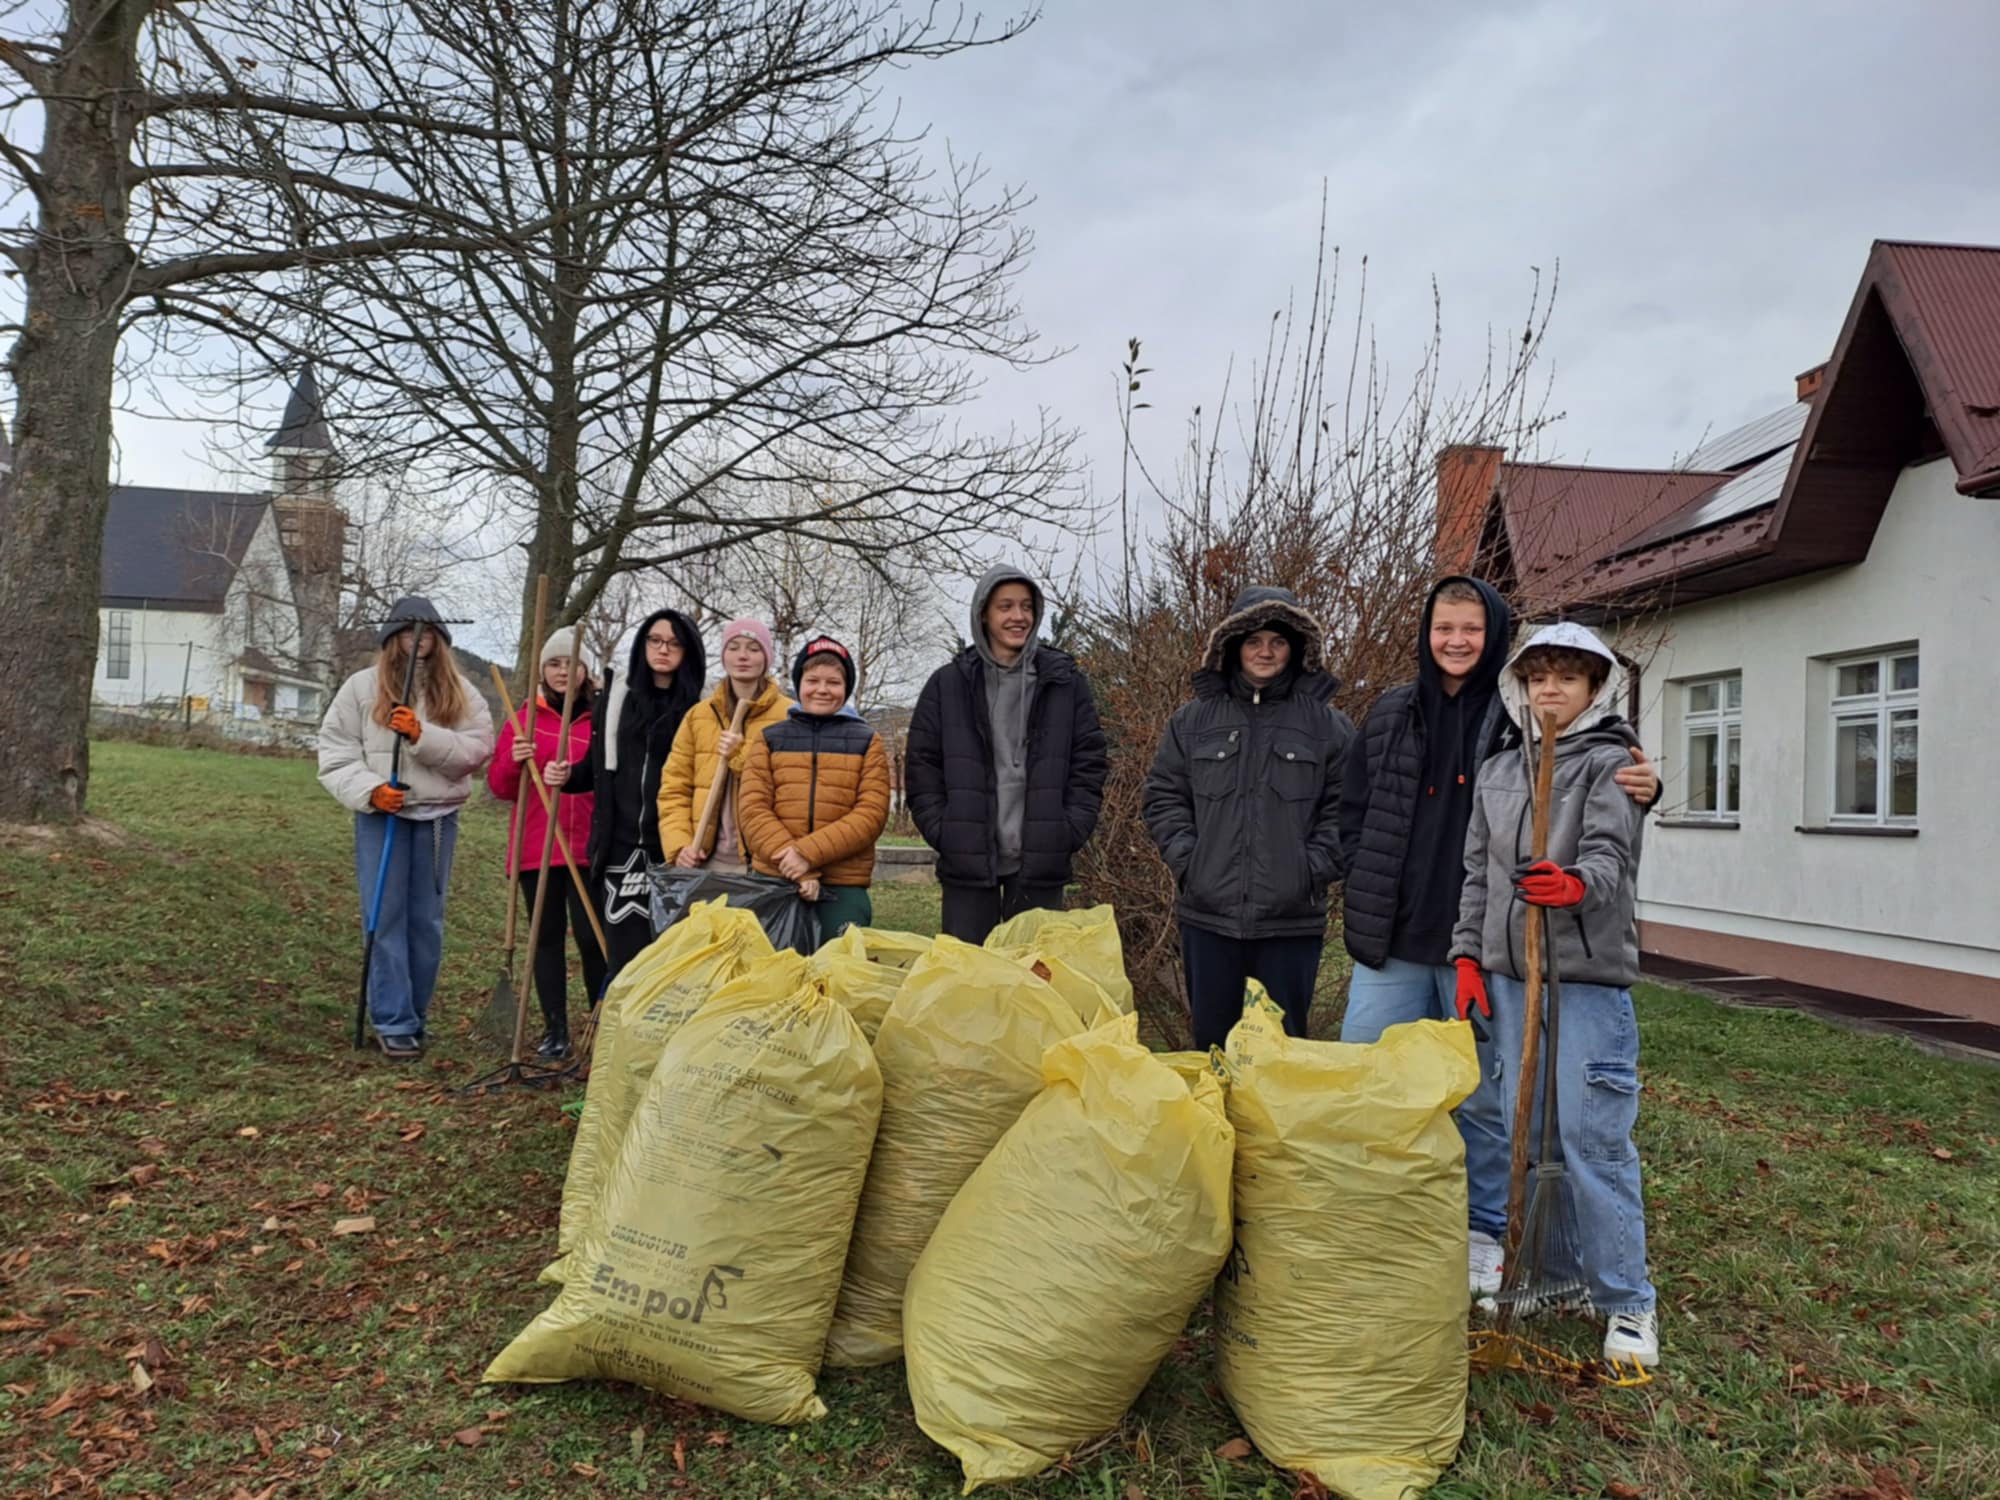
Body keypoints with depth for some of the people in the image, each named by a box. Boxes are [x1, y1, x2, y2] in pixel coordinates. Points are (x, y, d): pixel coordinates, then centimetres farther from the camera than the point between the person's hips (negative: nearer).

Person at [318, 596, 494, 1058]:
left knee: (427, 921, 8)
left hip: (438, 817, 2)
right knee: (386, 918, -2)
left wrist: (423, 735, -19)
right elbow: (335, 750, 2)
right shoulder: (362, 687, 4)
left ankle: (415, 1016, 21)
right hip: (381, 816, -1)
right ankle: (393, 1023, 4)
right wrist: (368, 790, -13)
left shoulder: (459, 693, 6)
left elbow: (477, 748, -6)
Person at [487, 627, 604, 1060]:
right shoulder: (524, 718, 10)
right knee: (547, 936, 8)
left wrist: (576, 777, -12)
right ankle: (555, 1030, 17)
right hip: (535, 848, 2)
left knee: (590, 935, -6)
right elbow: (500, 787, 9)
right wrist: (513, 762, -11)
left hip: (588, 847, -2)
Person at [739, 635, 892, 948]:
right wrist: (793, 863, -14)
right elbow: (753, 809, 1)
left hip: (844, 887, -1)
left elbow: (872, 813, -3)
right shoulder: (770, 739, 11)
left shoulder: (866, 742, 8)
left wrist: (809, 852, -15)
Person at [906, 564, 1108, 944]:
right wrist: (942, 833, -5)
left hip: (1041, 862, 0)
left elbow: (1089, 763, 6)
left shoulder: (1065, 682, 7)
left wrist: (1069, 832, -4)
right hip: (967, 860, 0)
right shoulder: (947, 684, 6)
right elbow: (921, 766, 5)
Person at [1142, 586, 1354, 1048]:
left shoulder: (1328, 724, 3)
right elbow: (1164, 797, 9)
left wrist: (1312, 869, -8)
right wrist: (1186, 859, -3)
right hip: (1207, 913, 2)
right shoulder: (1193, 719, 7)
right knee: (1211, 1041, 11)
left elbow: (1344, 807, 1)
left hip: (1292, 919, -1)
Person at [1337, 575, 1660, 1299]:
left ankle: (1480, 1235, 27)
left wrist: (1641, 787, -21)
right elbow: (1352, 813, 13)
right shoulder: (1390, 715, 8)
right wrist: (1364, 897, 4)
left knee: (1482, 1097, 10)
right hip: (1392, 943, 3)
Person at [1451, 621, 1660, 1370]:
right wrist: (1468, 954, 10)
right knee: (1527, 1132, 11)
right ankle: (1549, 1273, 26)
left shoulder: (1610, 763, -2)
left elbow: (1610, 855, -16)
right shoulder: (1496, 771, 14)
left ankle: (1627, 1302, 7)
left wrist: (1577, 884, -38)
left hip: (1589, 976, -5)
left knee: (1593, 1137, -6)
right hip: (1511, 972, 6)